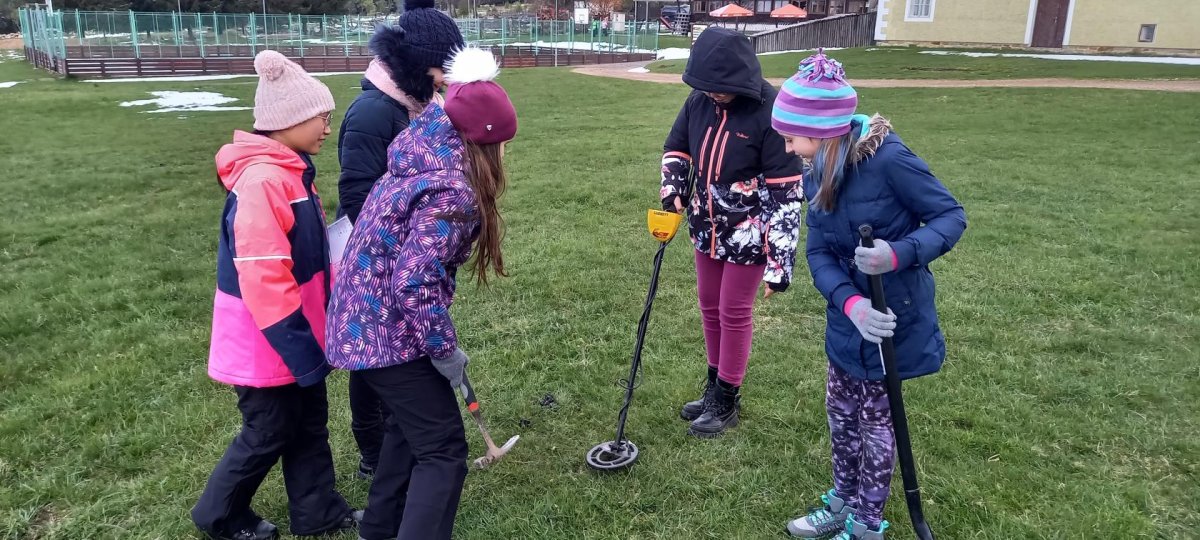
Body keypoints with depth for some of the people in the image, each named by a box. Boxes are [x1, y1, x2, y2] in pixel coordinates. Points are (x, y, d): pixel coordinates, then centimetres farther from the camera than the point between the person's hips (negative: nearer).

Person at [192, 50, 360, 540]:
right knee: (269, 433, 9)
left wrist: (326, 319, 18)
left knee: (309, 421, 18)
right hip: (268, 341, -9)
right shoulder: (261, 180, -26)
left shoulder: (290, 171, 7)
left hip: (297, 332, 9)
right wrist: (301, 348, -24)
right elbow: (262, 279, -28)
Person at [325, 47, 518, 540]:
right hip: (389, 329, -10)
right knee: (443, 448, -1)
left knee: (412, 422, 27)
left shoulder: (421, 161, 4)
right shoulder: (451, 193, -24)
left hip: (363, 320, 10)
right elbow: (414, 285, -29)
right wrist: (445, 351, -16)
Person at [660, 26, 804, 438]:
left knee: (734, 313, 5)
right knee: (710, 307, 17)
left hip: (748, 235, -6)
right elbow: (676, 148, 13)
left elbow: (785, 194, -20)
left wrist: (780, 260, -22)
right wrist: (673, 188, -7)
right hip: (707, 228, 6)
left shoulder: (770, 113, -22)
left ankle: (727, 401, 22)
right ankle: (715, 385, 35)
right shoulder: (699, 102, -5)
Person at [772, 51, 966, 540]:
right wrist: (848, 301, -25)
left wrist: (898, 255, -34)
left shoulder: (888, 157, -25)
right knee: (841, 410, 19)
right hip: (849, 316, 7)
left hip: (895, 318, -6)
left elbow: (951, 216, -17)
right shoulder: (819, 176, -3)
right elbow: (819, 252, -7)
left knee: (875, 418, 9)